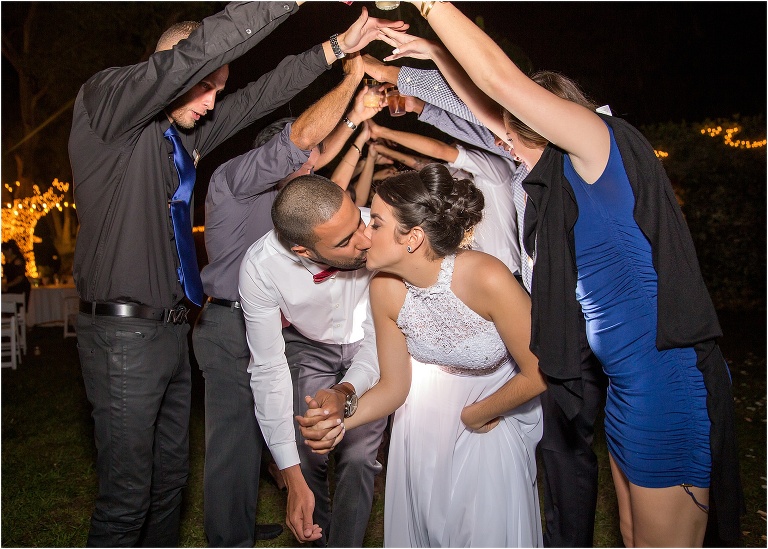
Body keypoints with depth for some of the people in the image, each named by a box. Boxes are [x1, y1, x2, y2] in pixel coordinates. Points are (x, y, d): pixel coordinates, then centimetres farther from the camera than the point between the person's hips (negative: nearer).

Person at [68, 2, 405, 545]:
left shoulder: (185, 134, 12)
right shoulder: (104, 100, -9)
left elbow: (260, 96, 15)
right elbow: (198, 50, -23)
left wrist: (337, 46, 12)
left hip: (172, 328, 8)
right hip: (124, 332, -8)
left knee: (171, 479, 16)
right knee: (127, 496, 0)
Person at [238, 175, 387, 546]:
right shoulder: (259, 268, -31)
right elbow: (268, 369, -21)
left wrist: (345, 392, -42)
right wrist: (292, 476, -22)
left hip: (370, 349, 0)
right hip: (310, 346, 0)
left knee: (359, 458, -10)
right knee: (306, 456, -6)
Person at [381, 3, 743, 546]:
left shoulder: (602, 141, -9)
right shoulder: (574, 175, 15)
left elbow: (501, 79, -18)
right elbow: (496, 121, 25)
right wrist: (438, 56, 27)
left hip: (665, 377, -9)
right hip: (627, 381, 10)